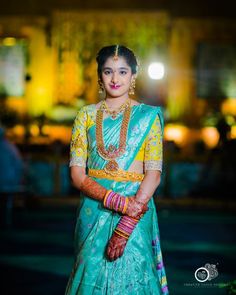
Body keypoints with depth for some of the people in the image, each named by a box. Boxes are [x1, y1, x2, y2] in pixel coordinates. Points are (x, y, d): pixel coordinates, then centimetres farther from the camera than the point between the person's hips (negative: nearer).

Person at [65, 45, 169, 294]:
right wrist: (117, 201, -16)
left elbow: (153, 173, -7)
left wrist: (125, 227, -16)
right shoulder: (86, 115, 6)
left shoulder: (148, 116, 1)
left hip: (136, 211, -1)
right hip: (93, 210, 1)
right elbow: (77, 174, 0)